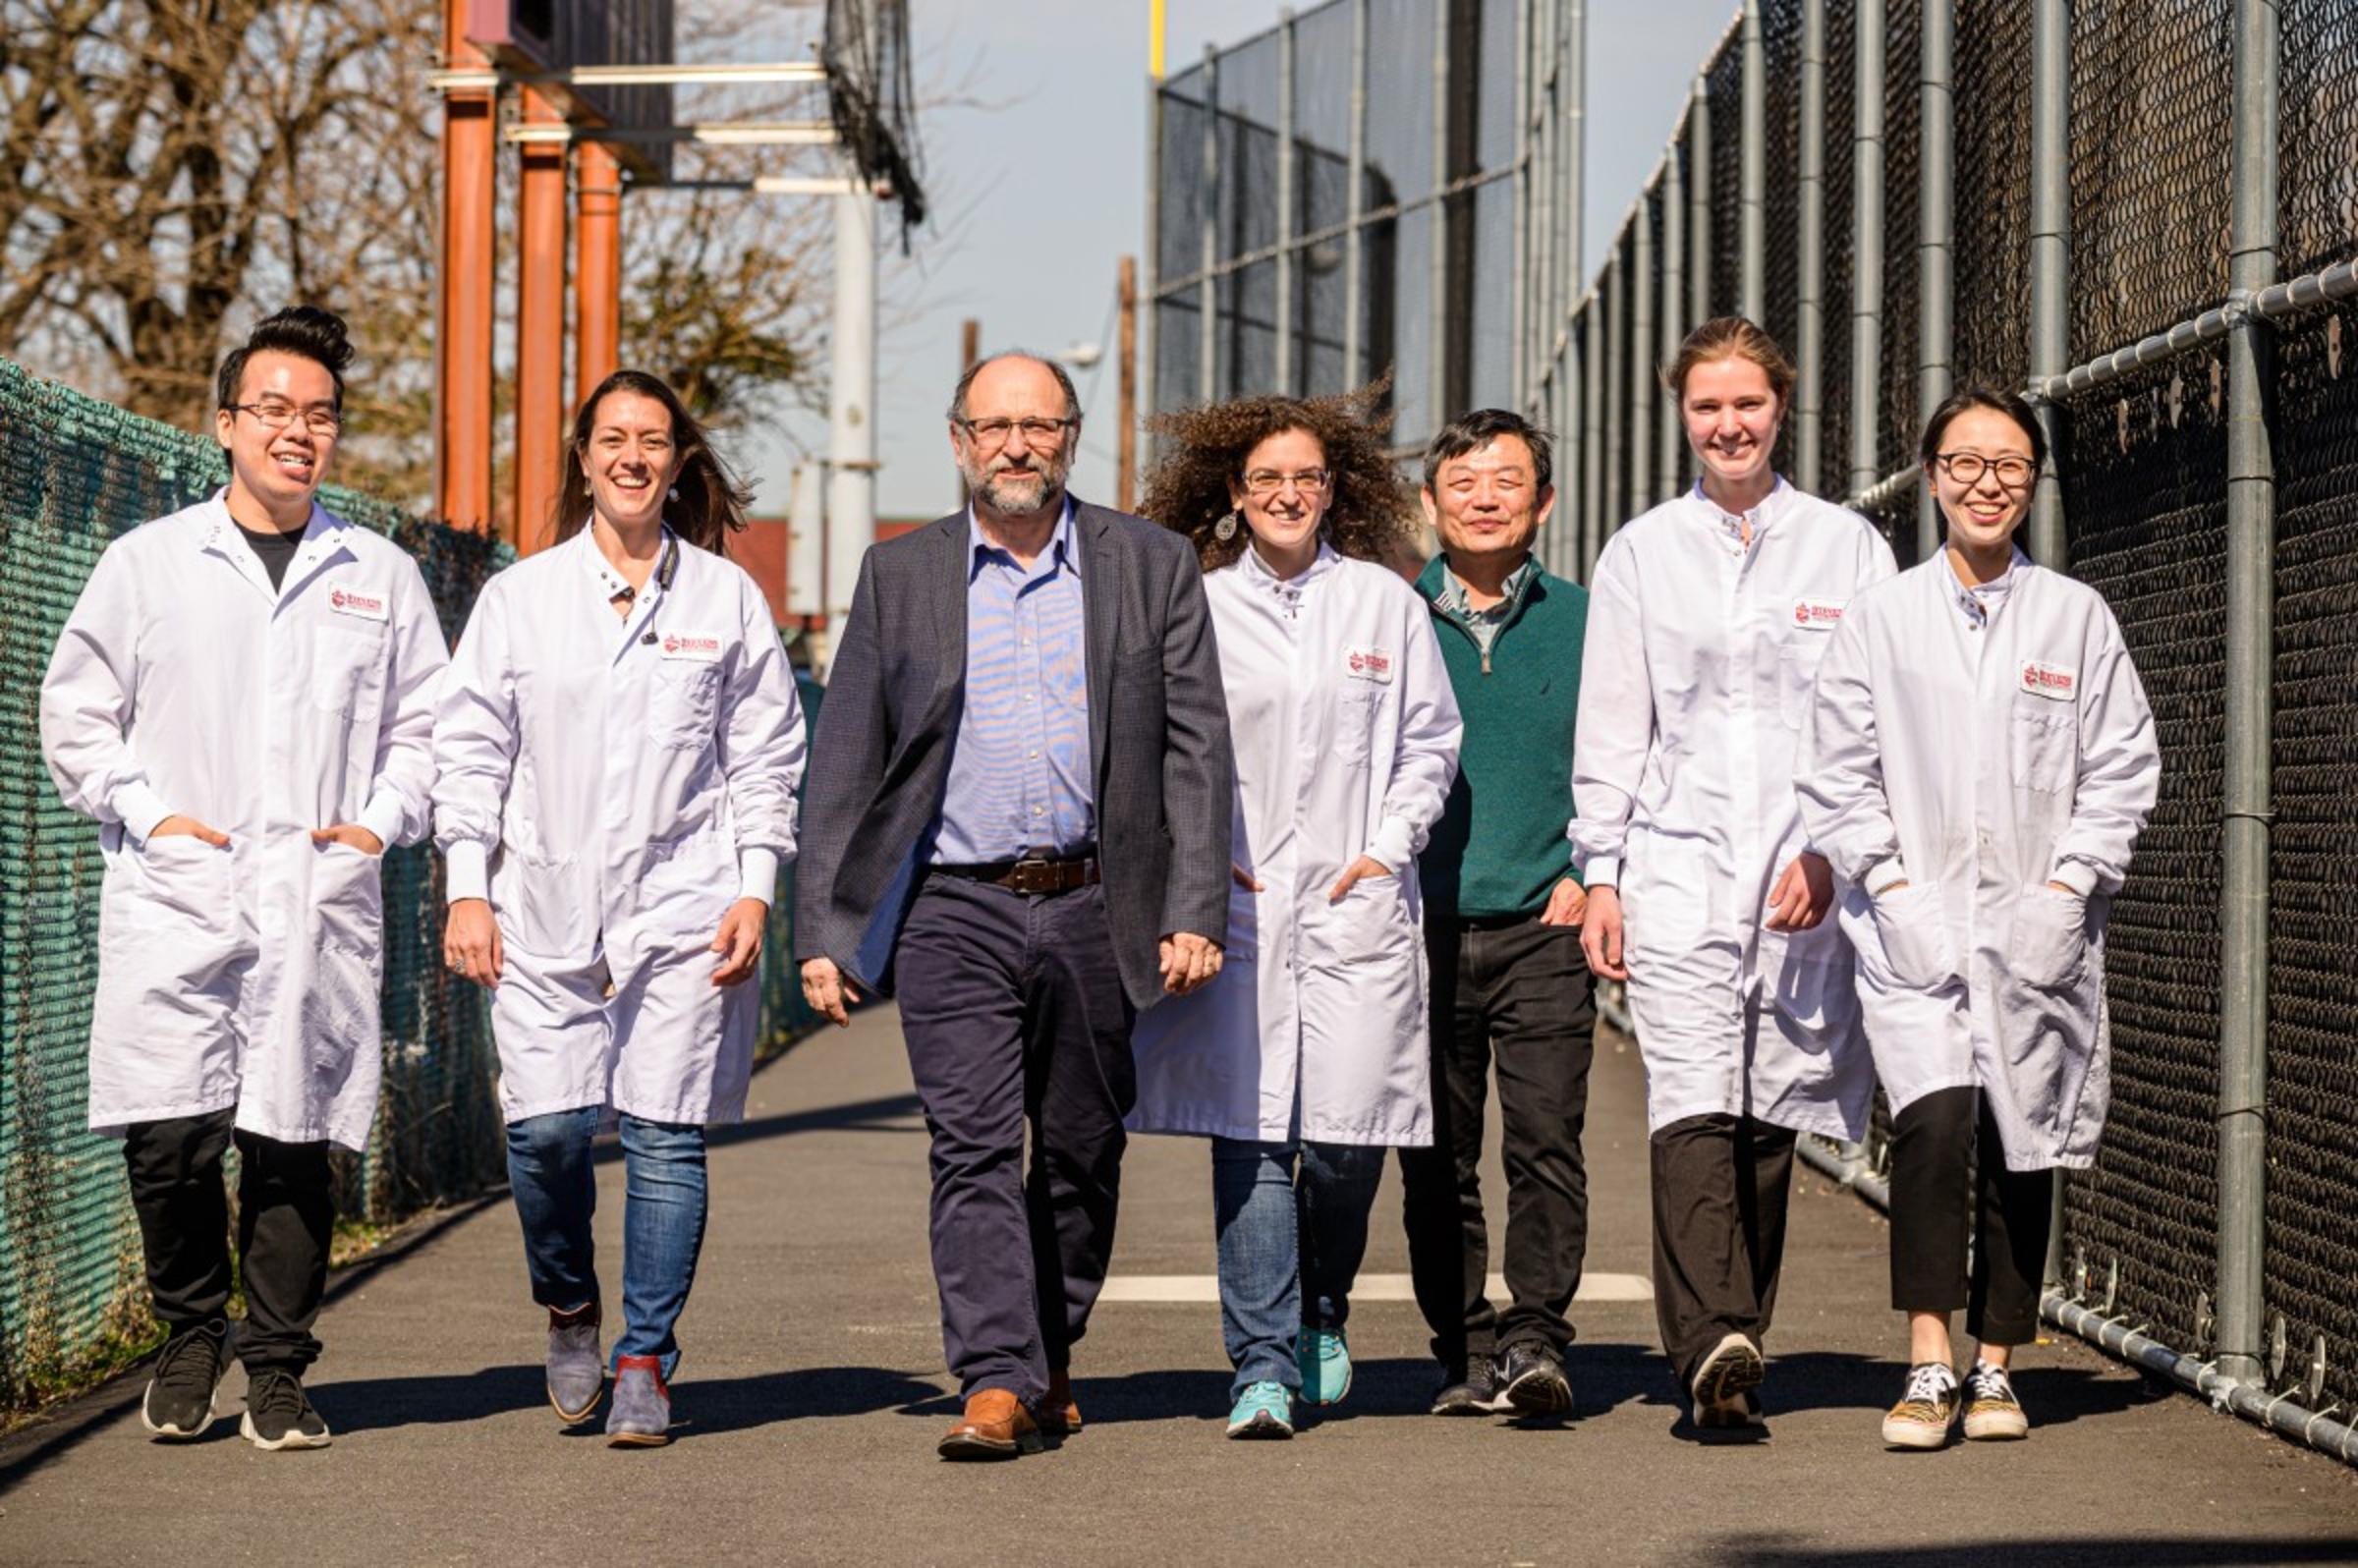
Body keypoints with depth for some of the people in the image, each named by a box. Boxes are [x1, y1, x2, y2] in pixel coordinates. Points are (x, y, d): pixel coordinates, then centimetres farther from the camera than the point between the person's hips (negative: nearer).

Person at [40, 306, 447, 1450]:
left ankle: (277, 1369, 11)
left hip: (321, 904, 1)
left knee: (293, 1146, -1)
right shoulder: (149, 562, 8)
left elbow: (424, 722, 18)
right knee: (171, 1141, -7)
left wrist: (382, 819, 3)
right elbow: (75, 714, 10)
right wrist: (147, 811, -2)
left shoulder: (382, 578, 12)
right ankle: (189, 1335, 16)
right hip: (174, 899, -1)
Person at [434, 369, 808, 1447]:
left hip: (684, 908, -1)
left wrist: (755, 891, 1)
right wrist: (468, 889, 1)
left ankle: (646, 1363, 5)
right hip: (546, 905, 1)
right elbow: (472, 746, 10)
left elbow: (765, 756, 10)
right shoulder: (519, 596, 10)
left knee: (664, 1135, -6)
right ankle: (570, 1309, 19)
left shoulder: (727, 598, 9)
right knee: (545, 1127, -9)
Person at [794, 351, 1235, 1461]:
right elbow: (844, 765, 7)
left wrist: (1197, 911, -6)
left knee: (1080, 1151, 10)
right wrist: (822, 931, 0)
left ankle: (1051, 1355, 27)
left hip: (1099, 910, 1)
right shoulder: (899, 576, 8)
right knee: (973, 1145, -11)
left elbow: (1197, 747, 3)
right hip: (955, 911, -1)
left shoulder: (1151, 567, 7)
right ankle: (997, 1384, -13)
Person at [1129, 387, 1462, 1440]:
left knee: (1348, 1134, -2)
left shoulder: (1384, 601, 9)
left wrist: (1388, 846, 2)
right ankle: (1263, 1366, -6)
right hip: (1238, 905, -1)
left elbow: (1429, 740, 13)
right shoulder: (1194, 609, 7)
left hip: (1357, 900, 1)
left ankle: (1321, 1317, 24)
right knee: (1250, 1134, -7)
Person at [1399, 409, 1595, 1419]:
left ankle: (1534, 1337, -13)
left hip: (1542, 927, -1)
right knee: (1437, 1157, 3)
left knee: (1545, 1139, -13)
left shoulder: (1582, 624, 8)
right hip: (1420, 925, 1)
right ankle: (1464, 1352, 12)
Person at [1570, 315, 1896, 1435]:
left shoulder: (1846, 547, 9)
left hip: (1810, 878, 1)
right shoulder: (1641, 554, 11)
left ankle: (1726, 1346, 16)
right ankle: (1714, 1347, -26)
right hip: (1677, 868, -1)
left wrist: (1832, 851, -6)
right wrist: (1600, 876, 3)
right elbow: (1610, 730, 10)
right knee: (1694, 1108, -16)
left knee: (1771, 1118, 4)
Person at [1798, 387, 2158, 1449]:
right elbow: (1837, 773, 5)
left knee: (2021, 1145, 4)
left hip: (2037, 931, 1)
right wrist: (1891, 884, -5)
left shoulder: (2078, 617, 6)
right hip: (1914, 927, -1)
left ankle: (1995, 1364, 17)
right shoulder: (1879, 617, 6)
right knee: (1934, 1121, -19)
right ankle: (1929, 1366, -16)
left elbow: (2122, 767, 6)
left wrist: (2066, 886, -4)